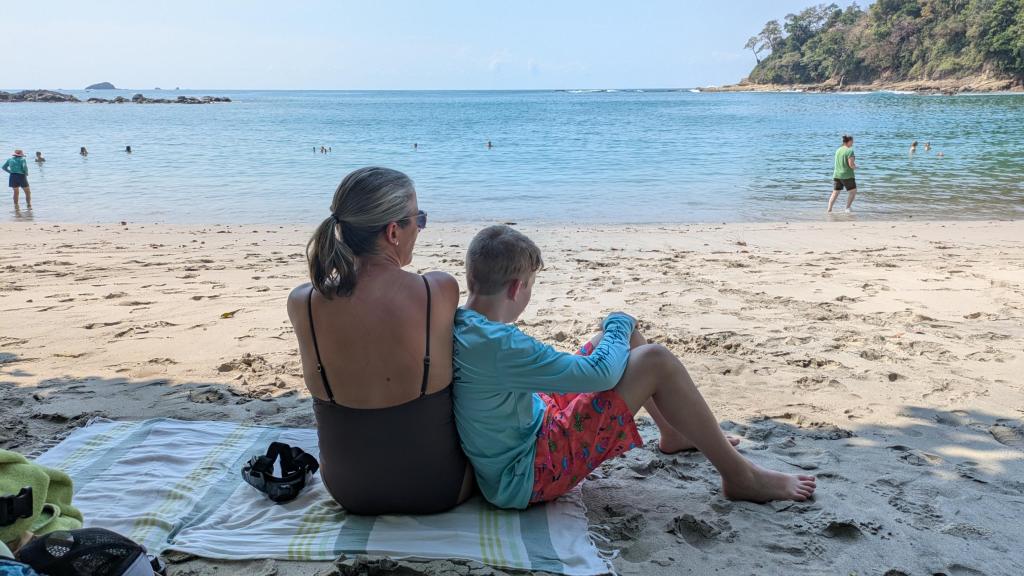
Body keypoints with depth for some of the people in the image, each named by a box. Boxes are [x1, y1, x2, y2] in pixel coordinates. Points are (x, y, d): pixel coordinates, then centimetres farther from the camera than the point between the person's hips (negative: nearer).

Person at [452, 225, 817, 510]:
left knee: (620, 336, 12)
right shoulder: (496, 344, -32)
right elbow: (599, 373, -26)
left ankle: (674, 432, 33)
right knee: (656, 362, -15)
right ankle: (740, 476, 1)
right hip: (528, 476, -9)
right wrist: (619, 325, -6)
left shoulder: (457, 325, -5)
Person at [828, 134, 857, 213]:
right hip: (847, 176, -6)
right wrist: (855, 167, 4)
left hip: (837, 175, 6)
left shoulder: (838, 150, 9)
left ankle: (829, 210, 1)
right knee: (853, 191, 11)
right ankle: (847, 208, 6)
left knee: (835, 193, 8)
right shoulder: (850, 151, -13)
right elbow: (851, 165, -17)